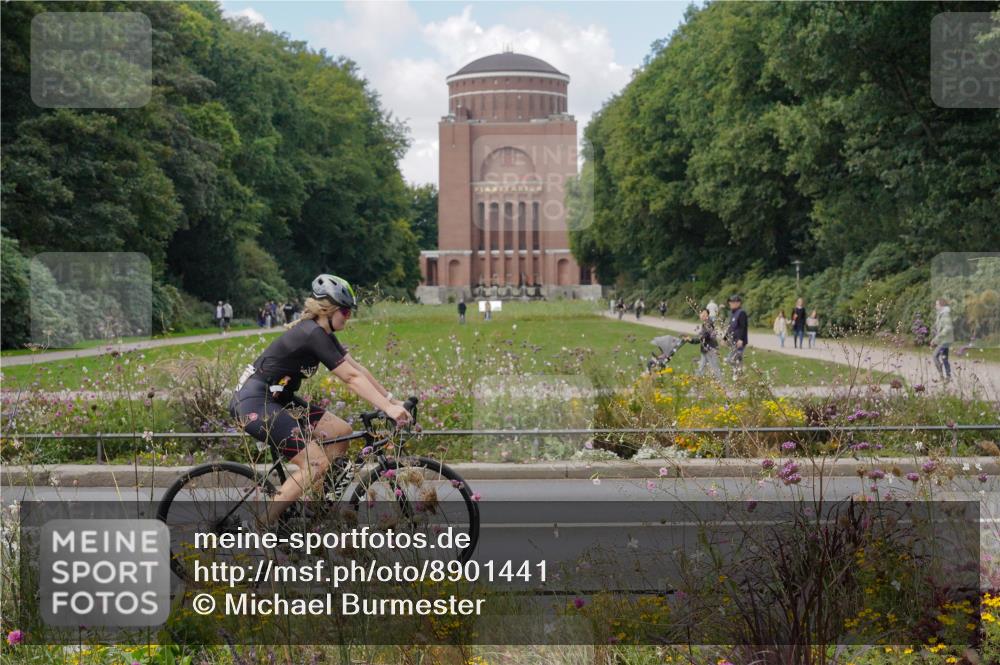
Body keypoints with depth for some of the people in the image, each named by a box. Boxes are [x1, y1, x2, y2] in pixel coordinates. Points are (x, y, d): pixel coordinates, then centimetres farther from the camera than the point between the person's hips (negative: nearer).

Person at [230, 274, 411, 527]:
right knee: (317, 463, -16)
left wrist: (391, 400, 4)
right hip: (255, 404, -10)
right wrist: (388, 409, -25)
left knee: (341, 432, 5)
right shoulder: (313, 335, -20)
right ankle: (260, 529, -13)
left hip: (276, 399, 10)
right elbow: (352, 378, -24)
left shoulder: (323, 334, 10)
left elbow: (357, 368, 9)